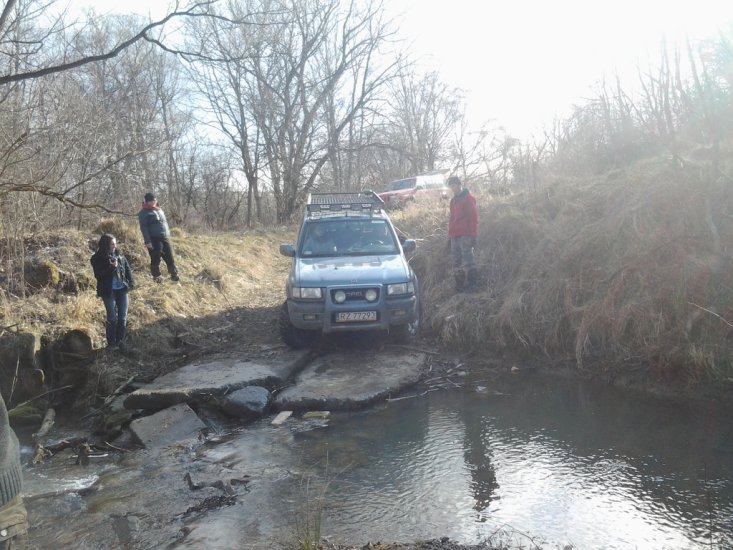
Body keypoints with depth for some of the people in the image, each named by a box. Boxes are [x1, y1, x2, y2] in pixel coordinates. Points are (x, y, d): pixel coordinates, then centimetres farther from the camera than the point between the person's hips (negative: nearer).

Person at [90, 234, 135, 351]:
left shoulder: (119, 255, 6)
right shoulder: (97, 259, -6)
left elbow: (128, 269, 11)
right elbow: (98, 275, -14)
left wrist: (131, 283, 1)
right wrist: (111, 268, -24)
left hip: (122, 289, 4)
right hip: (108, 291, -4)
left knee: (123, 317, 6)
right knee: (112, 318, 1)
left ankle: (120, 340, 20)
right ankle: (111, 342, 14)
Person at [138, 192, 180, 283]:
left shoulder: (159, 210, 17)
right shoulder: (144, 213, -5)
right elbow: (143, 228, -10)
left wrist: (168, 235, 18)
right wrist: (147, 241, -17)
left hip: (165, 238, 6)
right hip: (154, 240, -6)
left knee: (170, 258, 5)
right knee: (155, 259, 2)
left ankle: (174, 275, 11)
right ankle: (156, 276, 16)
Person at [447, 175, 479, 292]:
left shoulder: (468, 198, -3)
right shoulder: (454, 200, 21)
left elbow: (473, 218, -9)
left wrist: (473, 235, -15)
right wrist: (450, 235, 18)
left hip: (465, 236, -8)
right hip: (455, 236, 8)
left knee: (468, 261, -8)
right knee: (457, 263, 8)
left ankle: (471, 285, -4)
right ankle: (459, 286, 13)